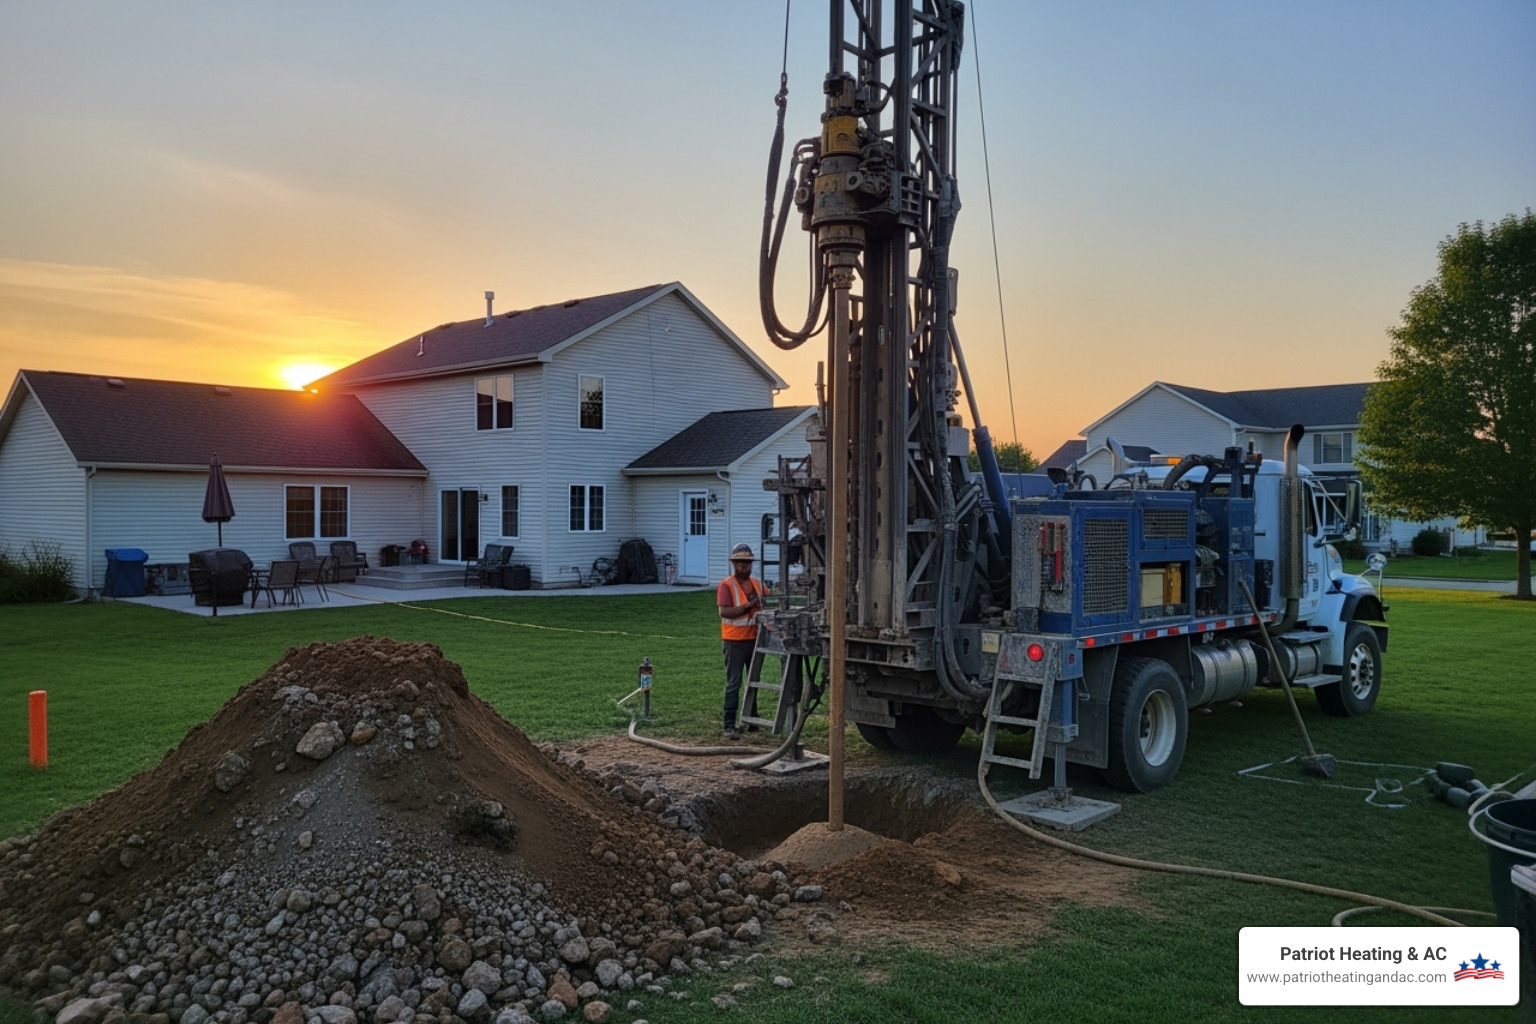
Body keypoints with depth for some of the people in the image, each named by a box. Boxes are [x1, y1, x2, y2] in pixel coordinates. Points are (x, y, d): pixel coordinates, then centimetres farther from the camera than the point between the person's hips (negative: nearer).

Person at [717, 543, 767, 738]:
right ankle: (729, 725, -2)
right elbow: (724, 612, -20)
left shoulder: (757, 583, 10)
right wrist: (747, 606, -27)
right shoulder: (726, 585, -10)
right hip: (735, 641, -6)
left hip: (754, 639, 7)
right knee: (733, 684, -5)